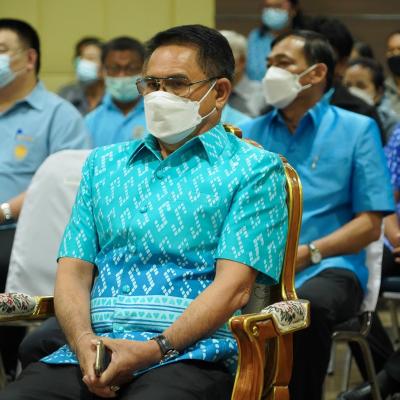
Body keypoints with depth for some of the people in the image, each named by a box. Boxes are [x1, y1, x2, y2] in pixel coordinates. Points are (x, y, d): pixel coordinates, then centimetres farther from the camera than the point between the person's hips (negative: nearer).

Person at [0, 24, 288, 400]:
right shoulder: (103, 164, 23)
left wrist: (155, 349, -16)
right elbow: (73, 270, 15)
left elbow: (233, 286, -4)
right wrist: (84, 340, -6)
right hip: (92, 346, 4)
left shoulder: (254, 170, 8)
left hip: (188, 353, -3)